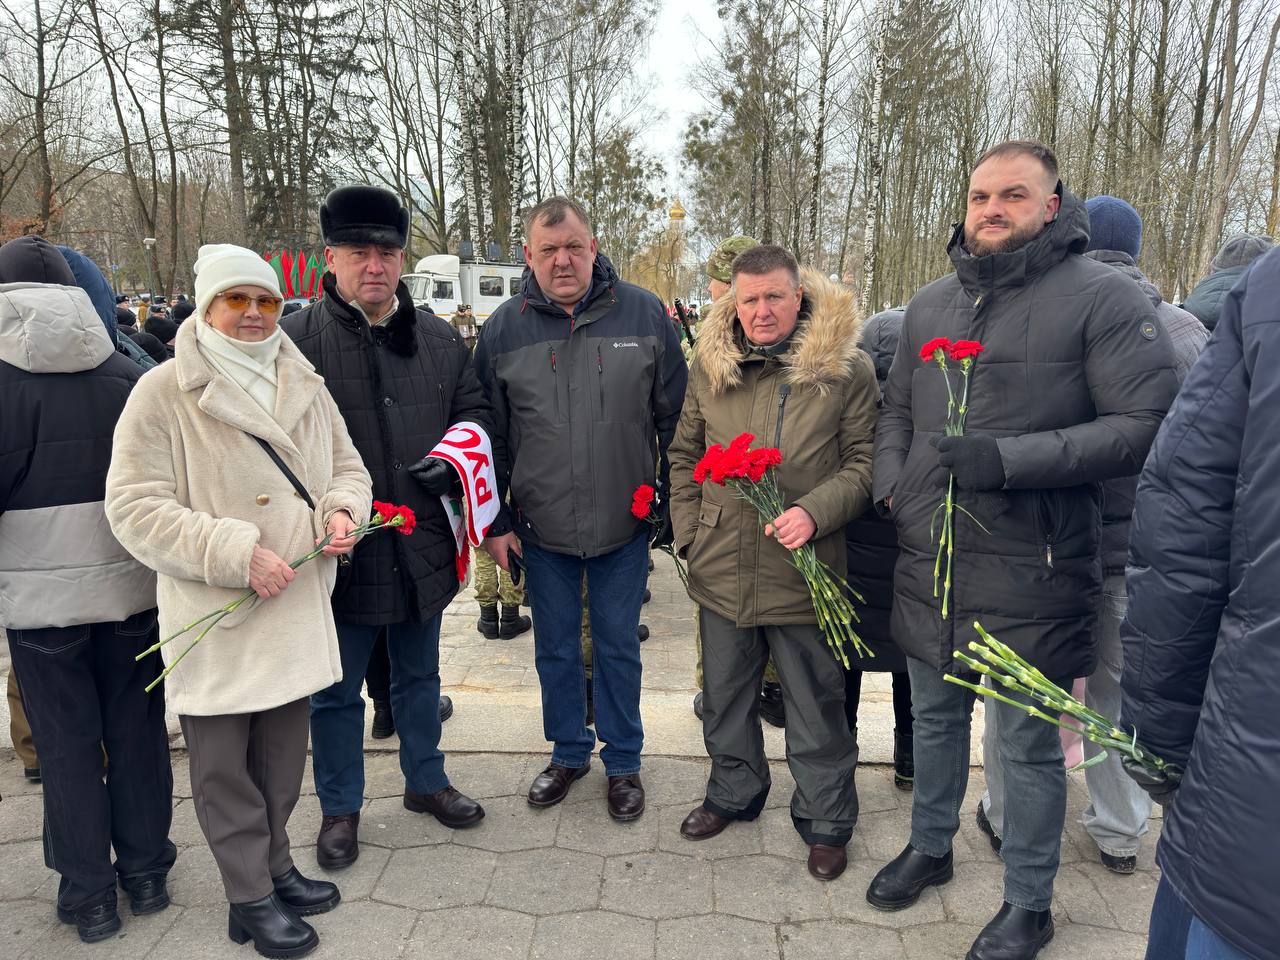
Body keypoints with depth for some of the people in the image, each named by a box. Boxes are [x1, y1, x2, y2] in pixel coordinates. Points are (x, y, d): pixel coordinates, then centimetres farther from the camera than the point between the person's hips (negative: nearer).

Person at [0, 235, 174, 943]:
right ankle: (145, 871, 27)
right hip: (133, 585, 3)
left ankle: (88, 893, 21)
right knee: (136, 730, 15)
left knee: (67, 745, 10)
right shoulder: (130, 376, -1)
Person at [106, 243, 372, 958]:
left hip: (297, 607, 5)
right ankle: (250, 898, 27)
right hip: (216, 617, -5)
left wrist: (342, 509, -8)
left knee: (284, 755, 19)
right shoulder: (165, 392, -10)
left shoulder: (305, 385, 6)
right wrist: (235, 553, -21)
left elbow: (347, 466, 15)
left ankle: (276, 865, 39)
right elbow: (134, 506, -14)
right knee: (225, 766, 9)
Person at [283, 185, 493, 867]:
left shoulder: (441, 339, 4)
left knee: (419, 673, 22)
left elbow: (474, 414, 13)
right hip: (341, 548, -4)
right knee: (337, 690, 13)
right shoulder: (297, 338, -9)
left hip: (422, 545, 4)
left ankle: (426, 780, 43)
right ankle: (340, 808, 34)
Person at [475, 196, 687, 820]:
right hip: (542, 529, 2)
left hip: (625, 526, -1)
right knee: (555, 649, 16)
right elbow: (489, 435, 4)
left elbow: (675, 419, 0)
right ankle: (569, 752, 38)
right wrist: (495, 522, 2)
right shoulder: (504, 328, -2)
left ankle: (623, 761, 32)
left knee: (618, 647, 13)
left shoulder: (643, 314, -5)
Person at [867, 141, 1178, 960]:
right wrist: (892, 486, 2)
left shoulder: (1103, 297, -9)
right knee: (935, 719, 22)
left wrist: (1011, 457, -23)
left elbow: (1146, 425, -15)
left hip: (1029, 577, -5)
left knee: (1030, 745, 10)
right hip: (928, 565, 6)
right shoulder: (930, 303, 10)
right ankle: (930, 847, 45)